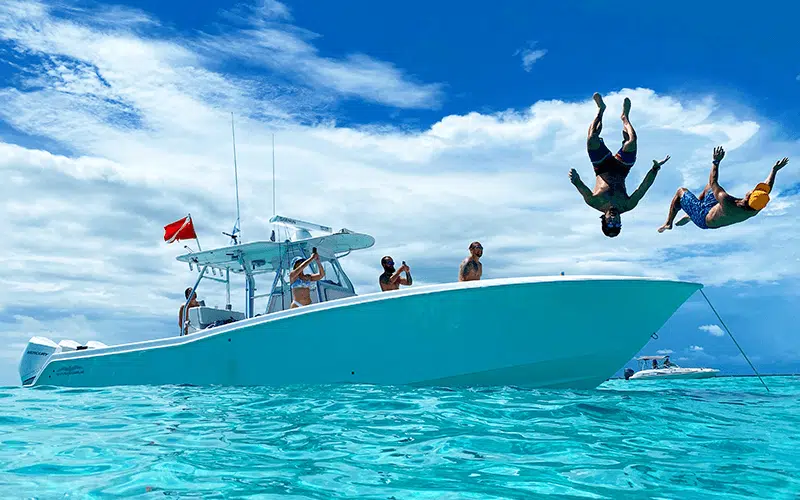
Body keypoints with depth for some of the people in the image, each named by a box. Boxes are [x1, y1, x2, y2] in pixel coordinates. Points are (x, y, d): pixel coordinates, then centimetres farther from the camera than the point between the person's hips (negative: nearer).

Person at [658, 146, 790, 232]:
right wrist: (774, 170, 1)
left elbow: (713, 182, -36)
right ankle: (689, 216, 40)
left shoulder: (728, 203, -47)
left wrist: (716, 162, -32)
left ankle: (668, 223, 27)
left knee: (681, 191, 10)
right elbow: (767, 188, -8)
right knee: (708, 187, 27)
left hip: (703, 219, -7)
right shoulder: (755, 210, -28)